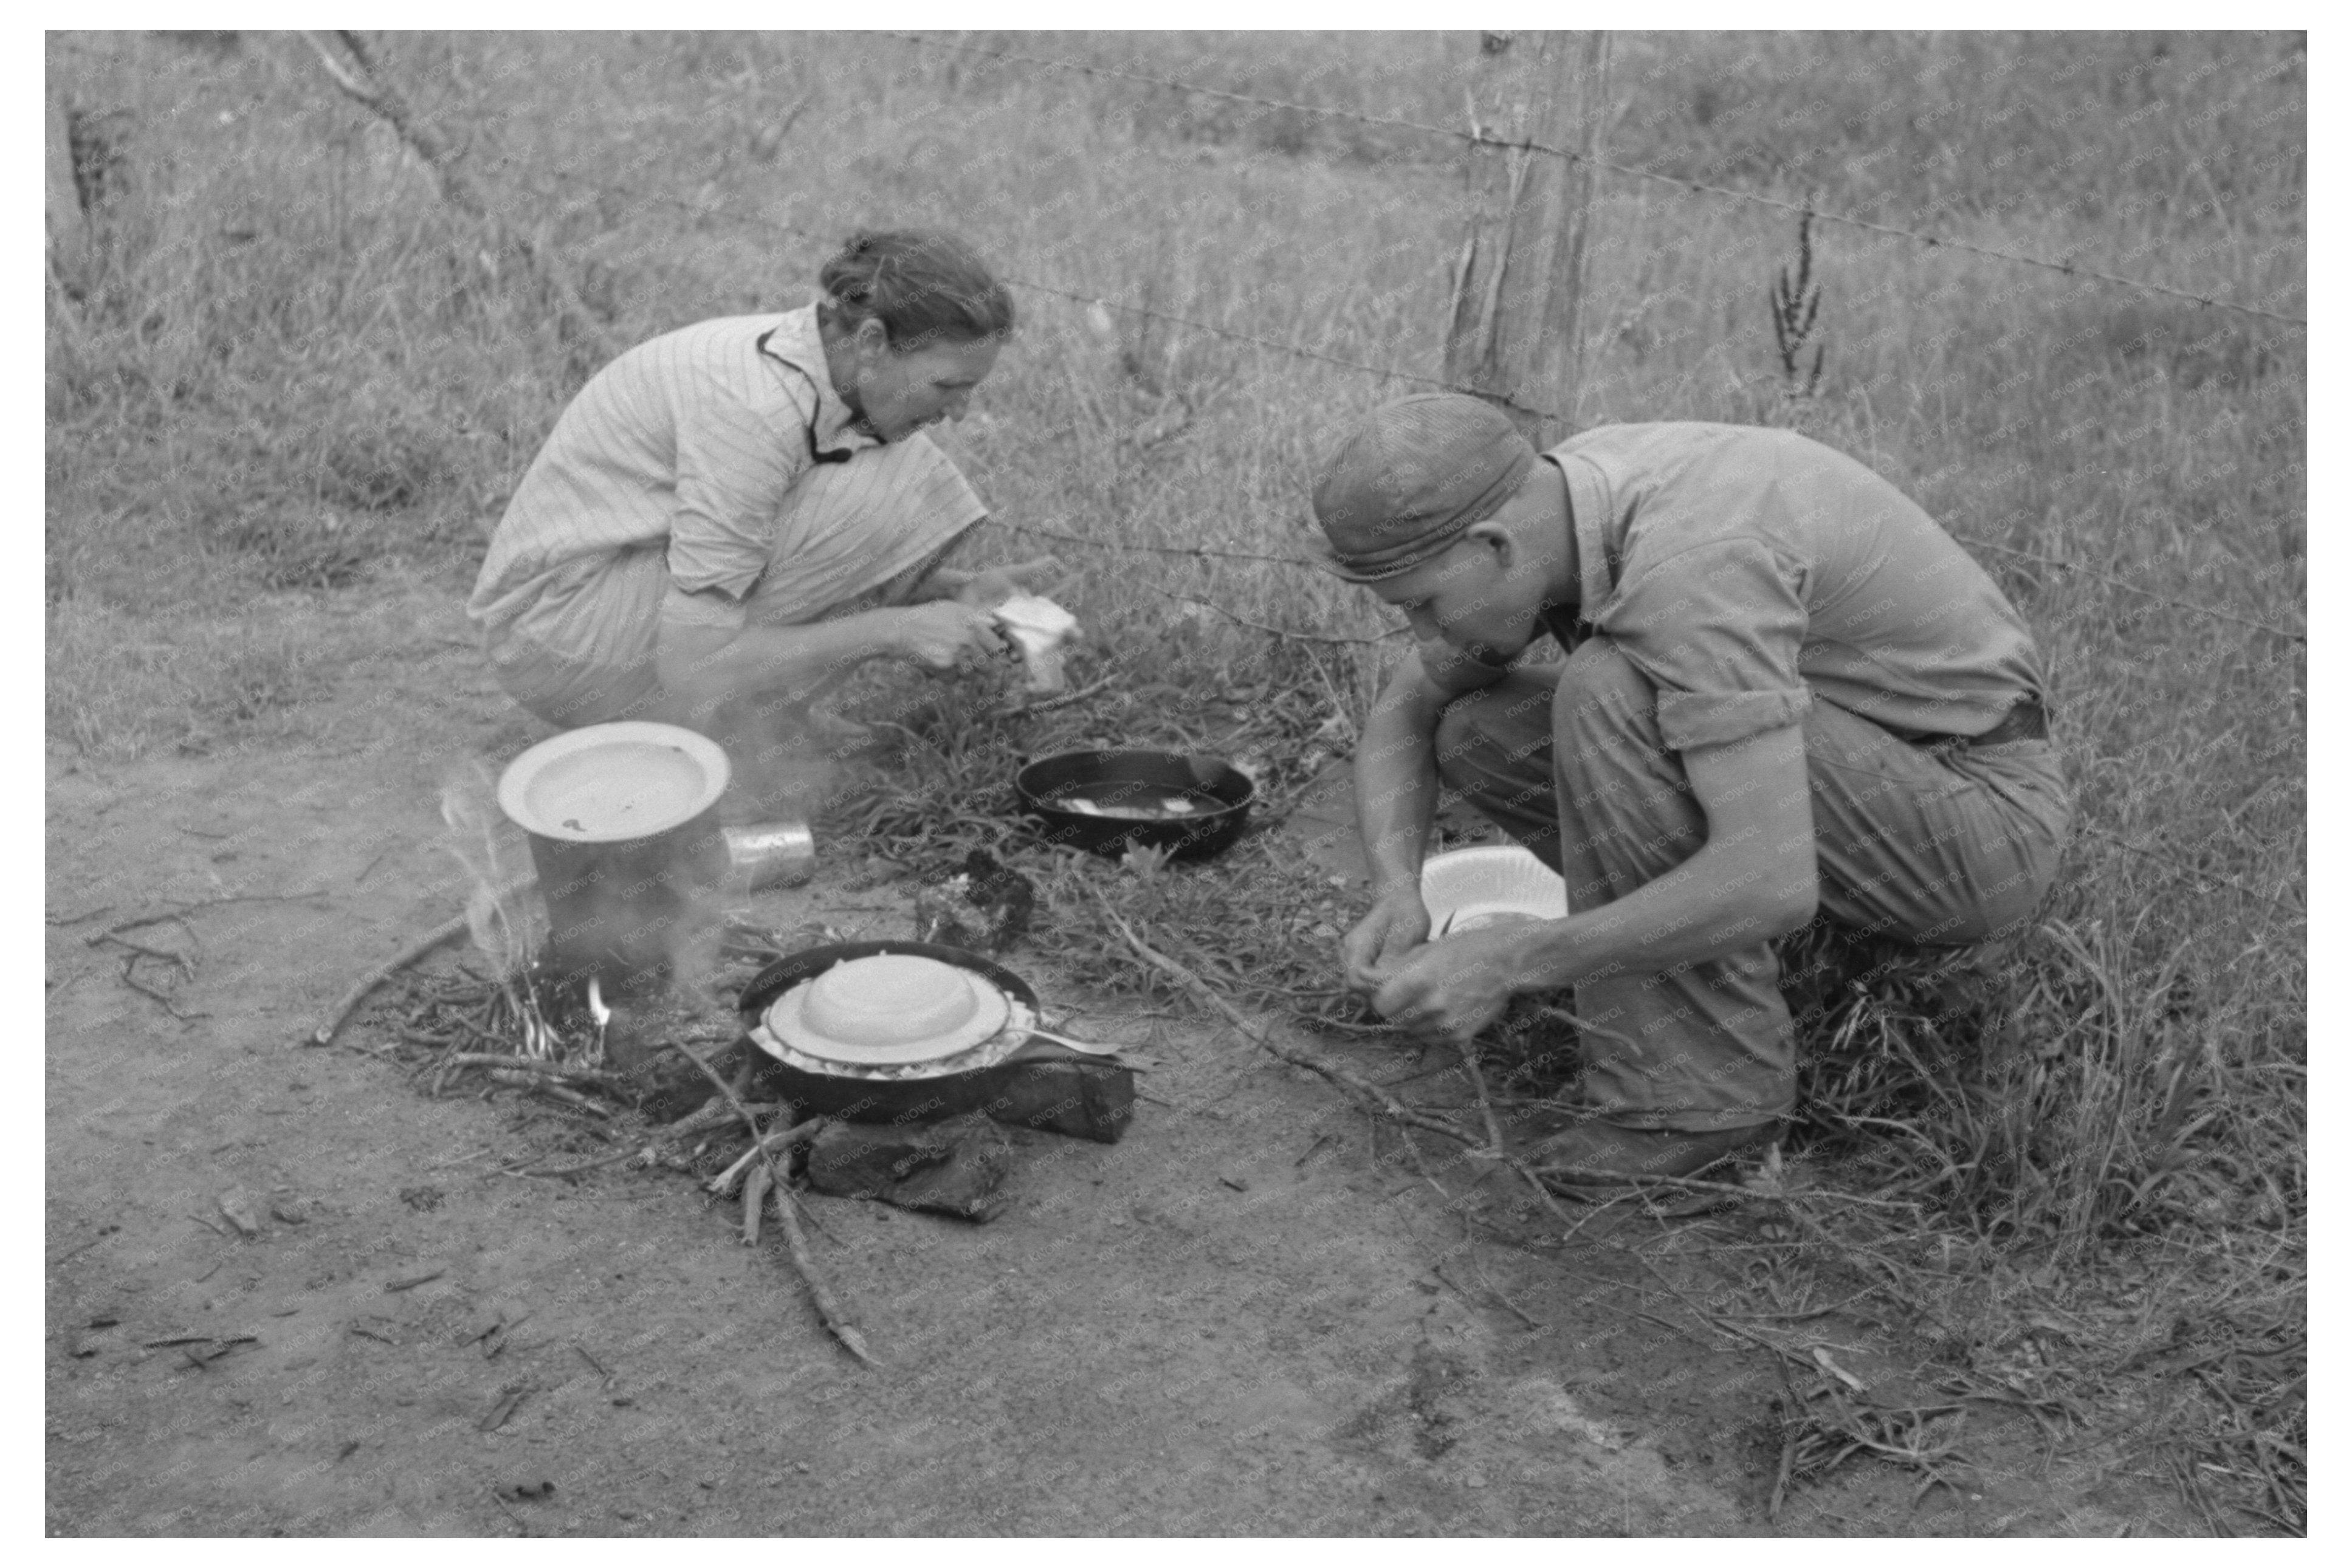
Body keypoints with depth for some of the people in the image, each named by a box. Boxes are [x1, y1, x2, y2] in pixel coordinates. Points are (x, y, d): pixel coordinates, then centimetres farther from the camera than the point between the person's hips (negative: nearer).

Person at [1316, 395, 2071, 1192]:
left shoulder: (1688, 570, -34)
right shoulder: (1543, 511, -5)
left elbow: (1771, 880, -40)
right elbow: (1400, 722, 3)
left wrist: (1505, 963, -34)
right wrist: (1396, 899, -16)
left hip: (1972, 829, -8)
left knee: (1609, 696, -30)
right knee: (1474, 735, -2)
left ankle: (1700, 1076, -17)